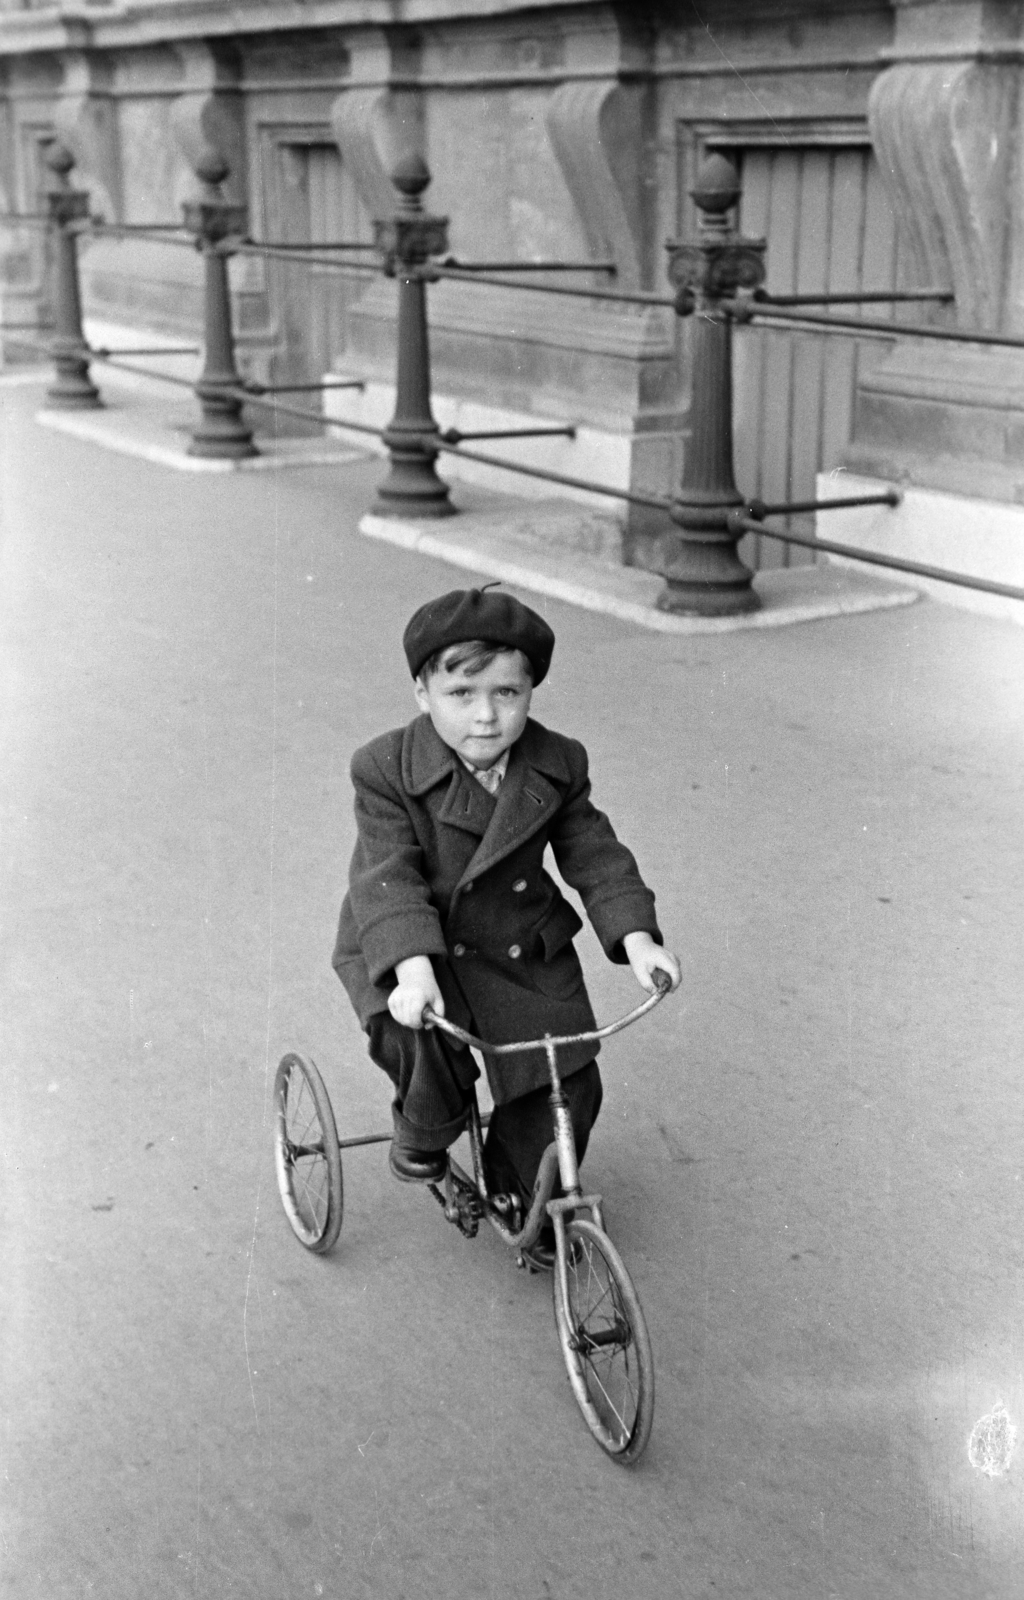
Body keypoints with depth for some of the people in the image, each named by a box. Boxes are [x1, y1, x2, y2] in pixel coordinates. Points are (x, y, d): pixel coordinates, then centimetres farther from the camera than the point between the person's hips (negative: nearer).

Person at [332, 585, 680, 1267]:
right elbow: (387, 877, -24)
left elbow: (595, 855, -3)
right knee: (424, 1045, -32)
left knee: (568, 1087, -3)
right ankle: (424, 1130, 5)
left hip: (524, 952, 3)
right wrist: (413, 967, -39)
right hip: (412, 947, -3)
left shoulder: (557, 764, -5)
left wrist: (637, 938, -18)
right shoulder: (387, 768, -16)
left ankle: (530, 1196, 27)